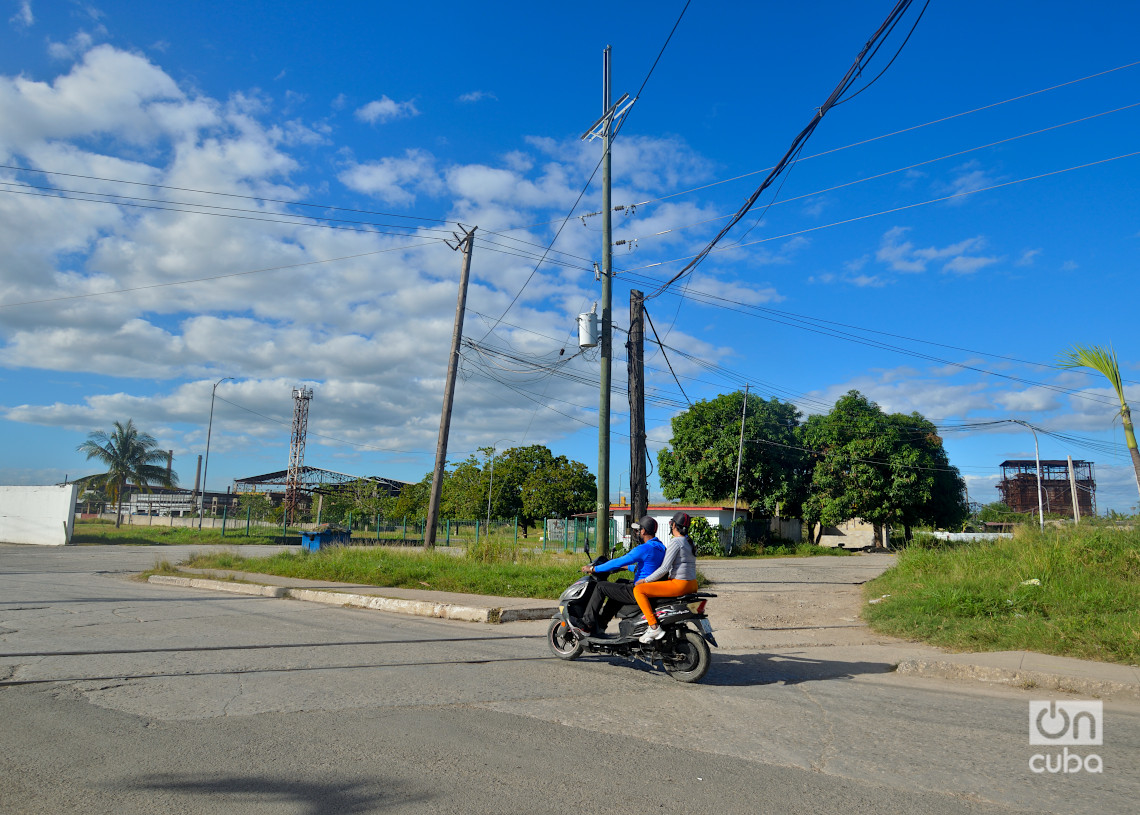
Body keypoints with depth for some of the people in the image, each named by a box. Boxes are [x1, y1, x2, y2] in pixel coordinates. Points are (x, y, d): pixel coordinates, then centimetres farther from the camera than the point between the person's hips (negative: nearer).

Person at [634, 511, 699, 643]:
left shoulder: (676, 542, -12)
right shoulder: (689, 542, 15)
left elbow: (664, 569, -17)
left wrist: (644, 580, -8)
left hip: (679, 585, -10)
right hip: (692, 585, 10)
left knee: (638, 590, -10)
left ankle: (654, 627, -17)